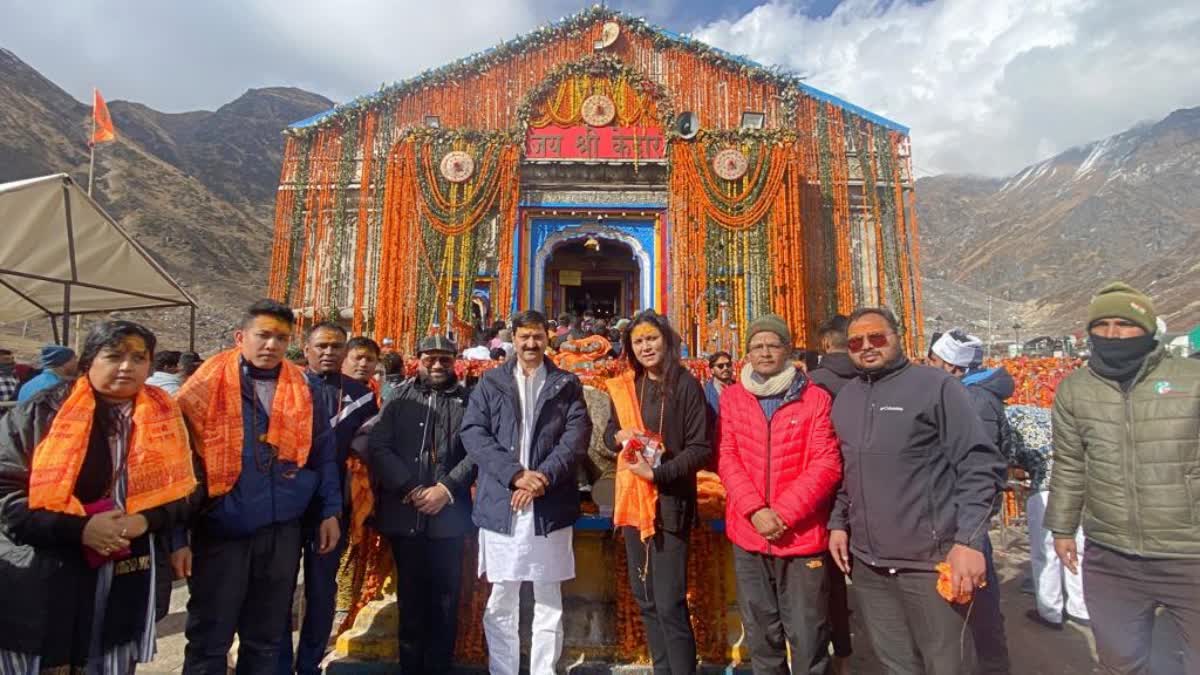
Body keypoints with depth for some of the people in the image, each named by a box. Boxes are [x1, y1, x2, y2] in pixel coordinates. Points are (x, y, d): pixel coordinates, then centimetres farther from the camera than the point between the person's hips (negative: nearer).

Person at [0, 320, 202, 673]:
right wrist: (79, 528, -18)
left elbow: (185, 487, 7)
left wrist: (146, 520, -12)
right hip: (45, 578, -2)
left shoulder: (165, 417, 3)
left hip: (129, 576, 2)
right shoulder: (43, 411, -4)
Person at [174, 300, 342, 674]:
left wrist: (330, 511, 2)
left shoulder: (303, 388, 2)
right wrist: (176, 534, -7)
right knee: (209, 640, 12)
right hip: (221, 531, -2)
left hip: (283, 531, 3)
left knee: (266, 638, 18)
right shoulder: (207, 385, -6)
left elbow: (322, 453, 7)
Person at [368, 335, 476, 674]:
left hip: (449, 514, -1)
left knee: (444, 598, 8)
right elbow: (377, 447, -1)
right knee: (411, 597, 12)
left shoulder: (468, 401, 5)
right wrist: (410, 490, -11)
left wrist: (447, 488, -14)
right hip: (404, 514, 1)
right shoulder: (399, 398, 8)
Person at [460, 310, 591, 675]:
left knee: (549, 600, 10)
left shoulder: (567, 384, 8)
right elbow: (472, 433, -2)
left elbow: (577, 435, -2)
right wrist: (515, 473, -14)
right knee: (500, 601, 10)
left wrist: (543, 476, -16)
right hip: (500, 504, 0)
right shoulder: (490, 382, 8)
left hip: (550, 505, 0)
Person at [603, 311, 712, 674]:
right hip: (633, 498, 6)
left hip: (669, 500, -6)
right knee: (644, 598, 16)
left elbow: (701, 449, -11)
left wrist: (659, 473, -20)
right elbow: (609, 434, 16)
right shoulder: (624, 387, 6)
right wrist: (619, 436, -7)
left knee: (669, 604, -5)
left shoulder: (686, 385, -9)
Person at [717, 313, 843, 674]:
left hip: (803, 536, -2)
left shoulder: (815, 398, -2)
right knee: (761, 636, 17)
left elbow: (826, 464, -8)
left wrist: (783, 513, -16)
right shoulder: (732, 397, 4)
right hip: (748, 536, 2)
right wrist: (755, 510, -14)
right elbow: (727, 458, -1)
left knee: (808, 638, 8)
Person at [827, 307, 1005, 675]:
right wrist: (838, 523, 7)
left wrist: (969, 540, -18)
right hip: (866, 562, 5)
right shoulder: (844, 399, 11)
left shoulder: (936, 386, -6)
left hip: (931, 560, -5)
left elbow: (980, 465, -11)